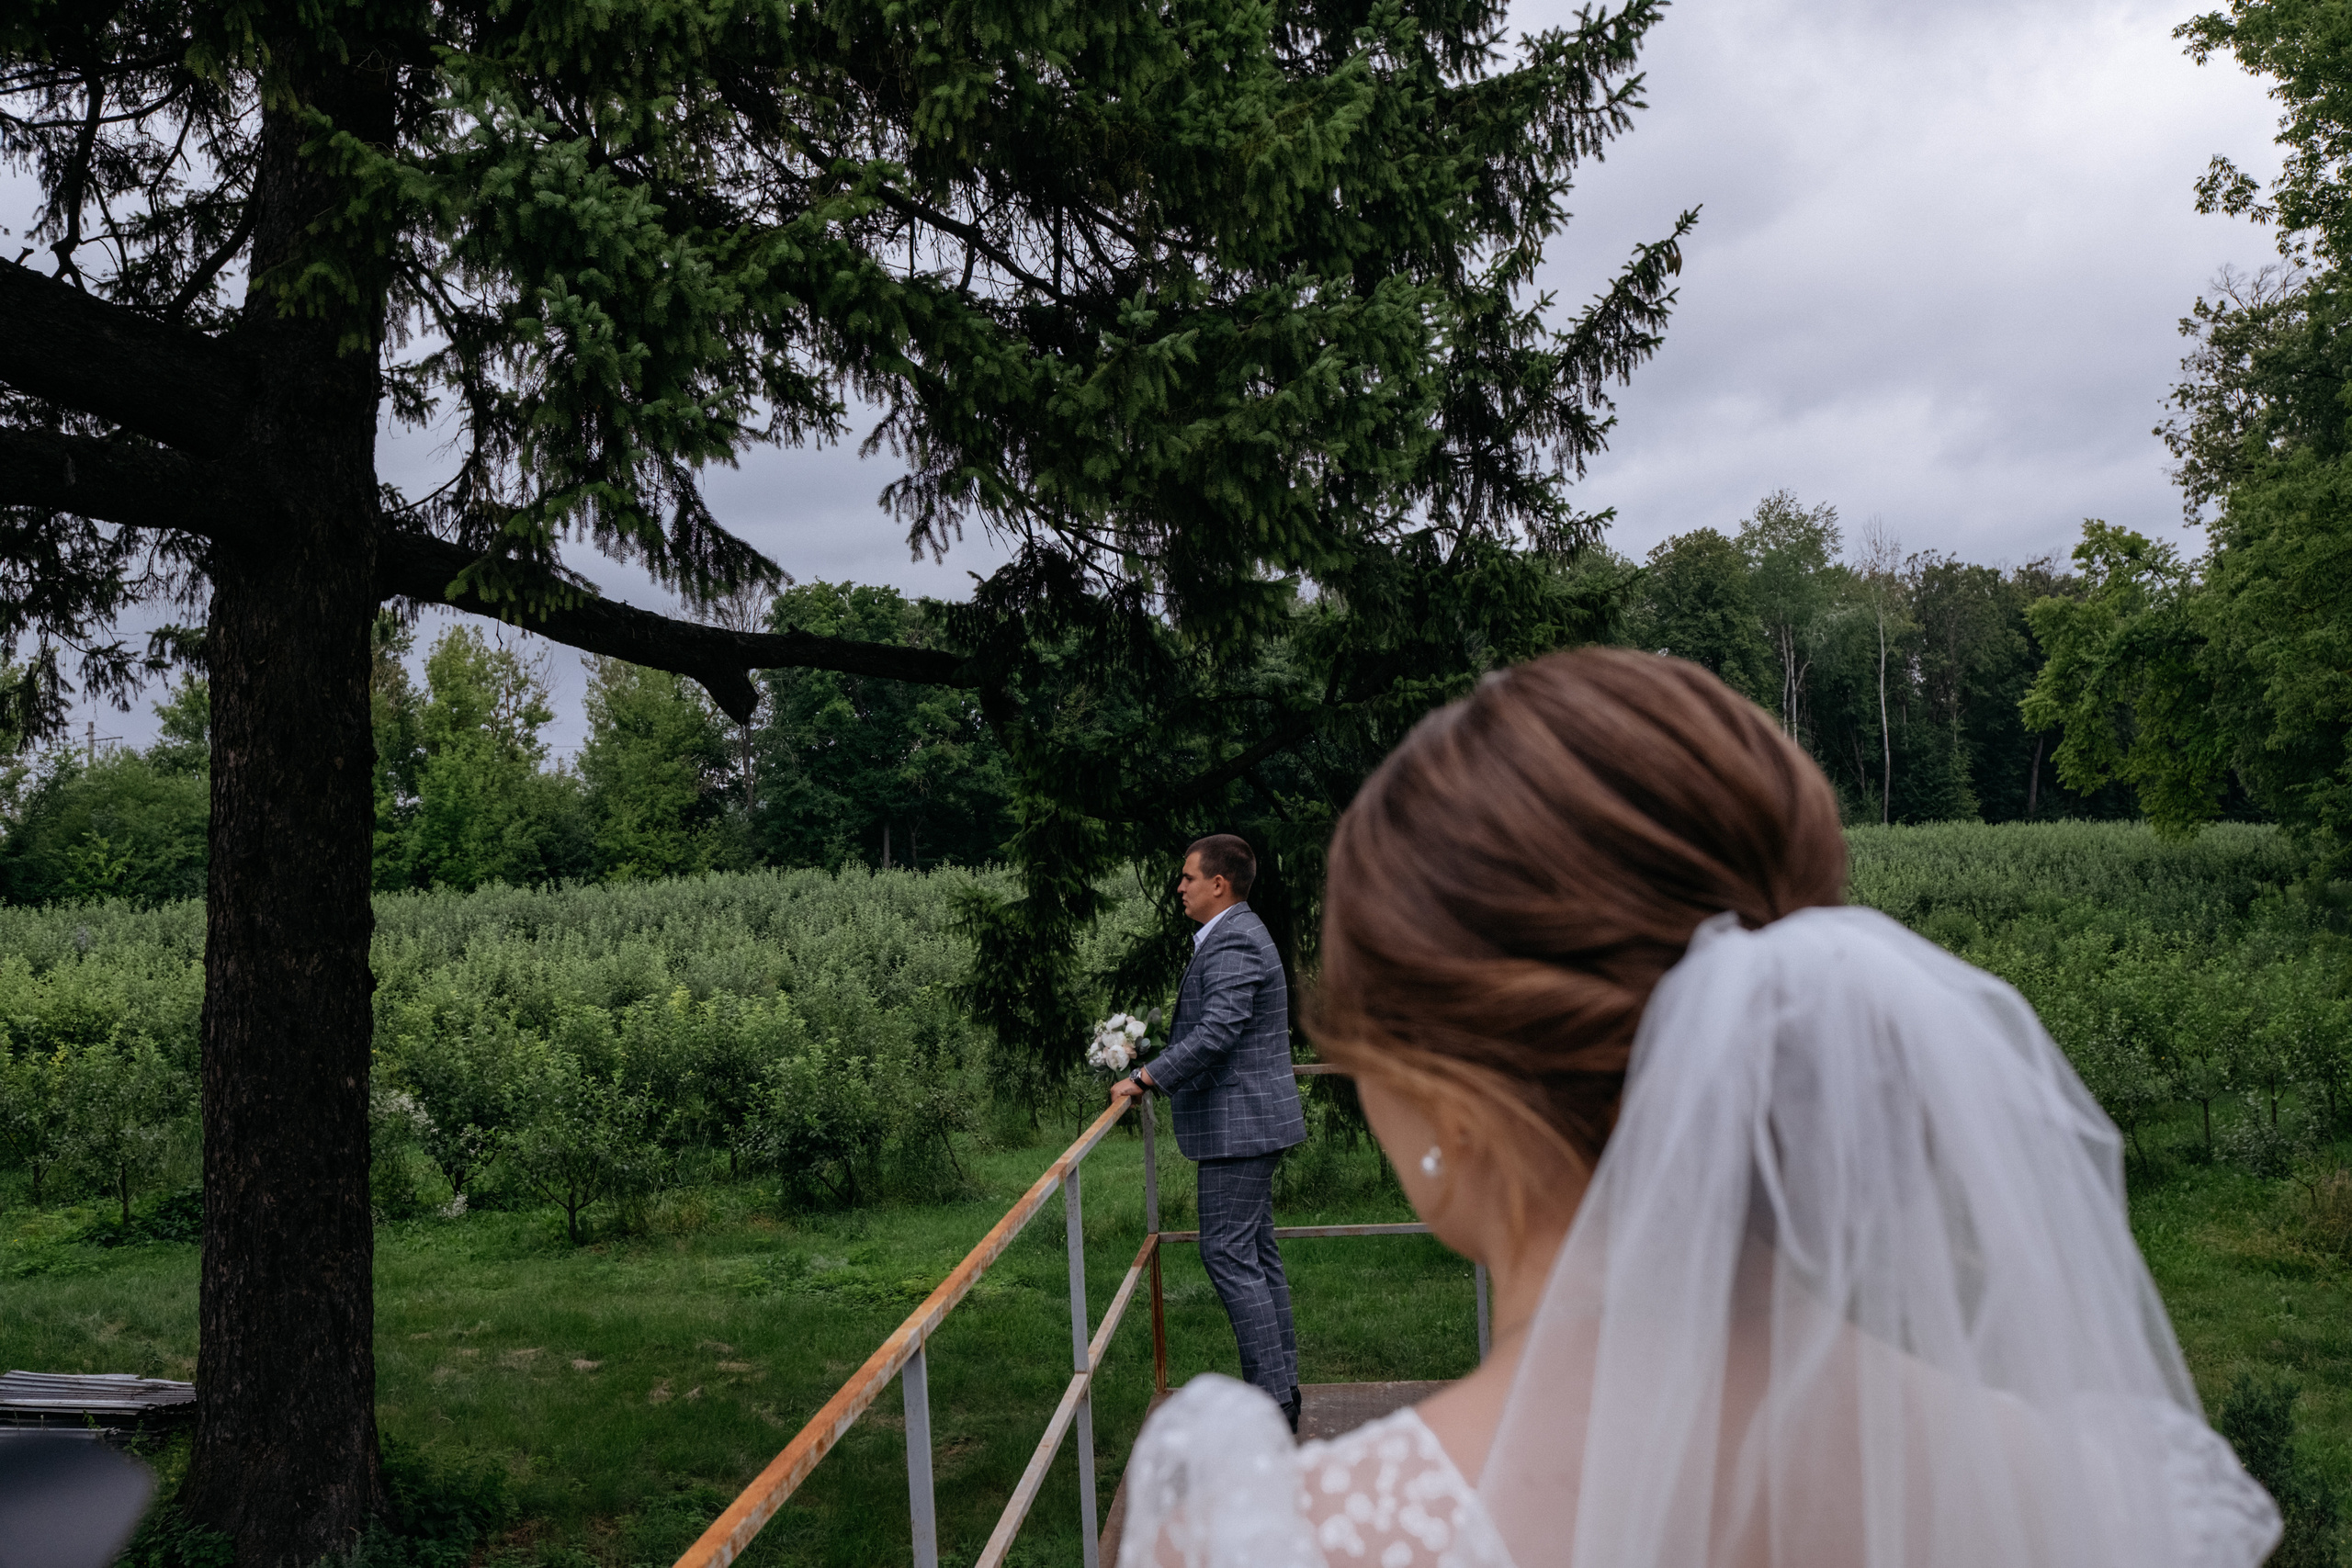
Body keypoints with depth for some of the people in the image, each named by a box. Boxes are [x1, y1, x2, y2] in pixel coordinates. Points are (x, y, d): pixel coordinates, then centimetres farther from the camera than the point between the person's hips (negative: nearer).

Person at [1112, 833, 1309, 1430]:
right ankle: (1280, 1386, 21)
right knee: (1256, 1254, 14)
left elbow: (1215, 1033, -27)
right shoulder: (1235, 934, 16)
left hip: (1240, 1123, -11)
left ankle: (1271, 1398, -4)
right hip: (1249, 1119, 11)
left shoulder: (1234, 942, -18)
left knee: (1227, 1253, -8)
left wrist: (1144, 1078, -22)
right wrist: (1155, 1074, 19)